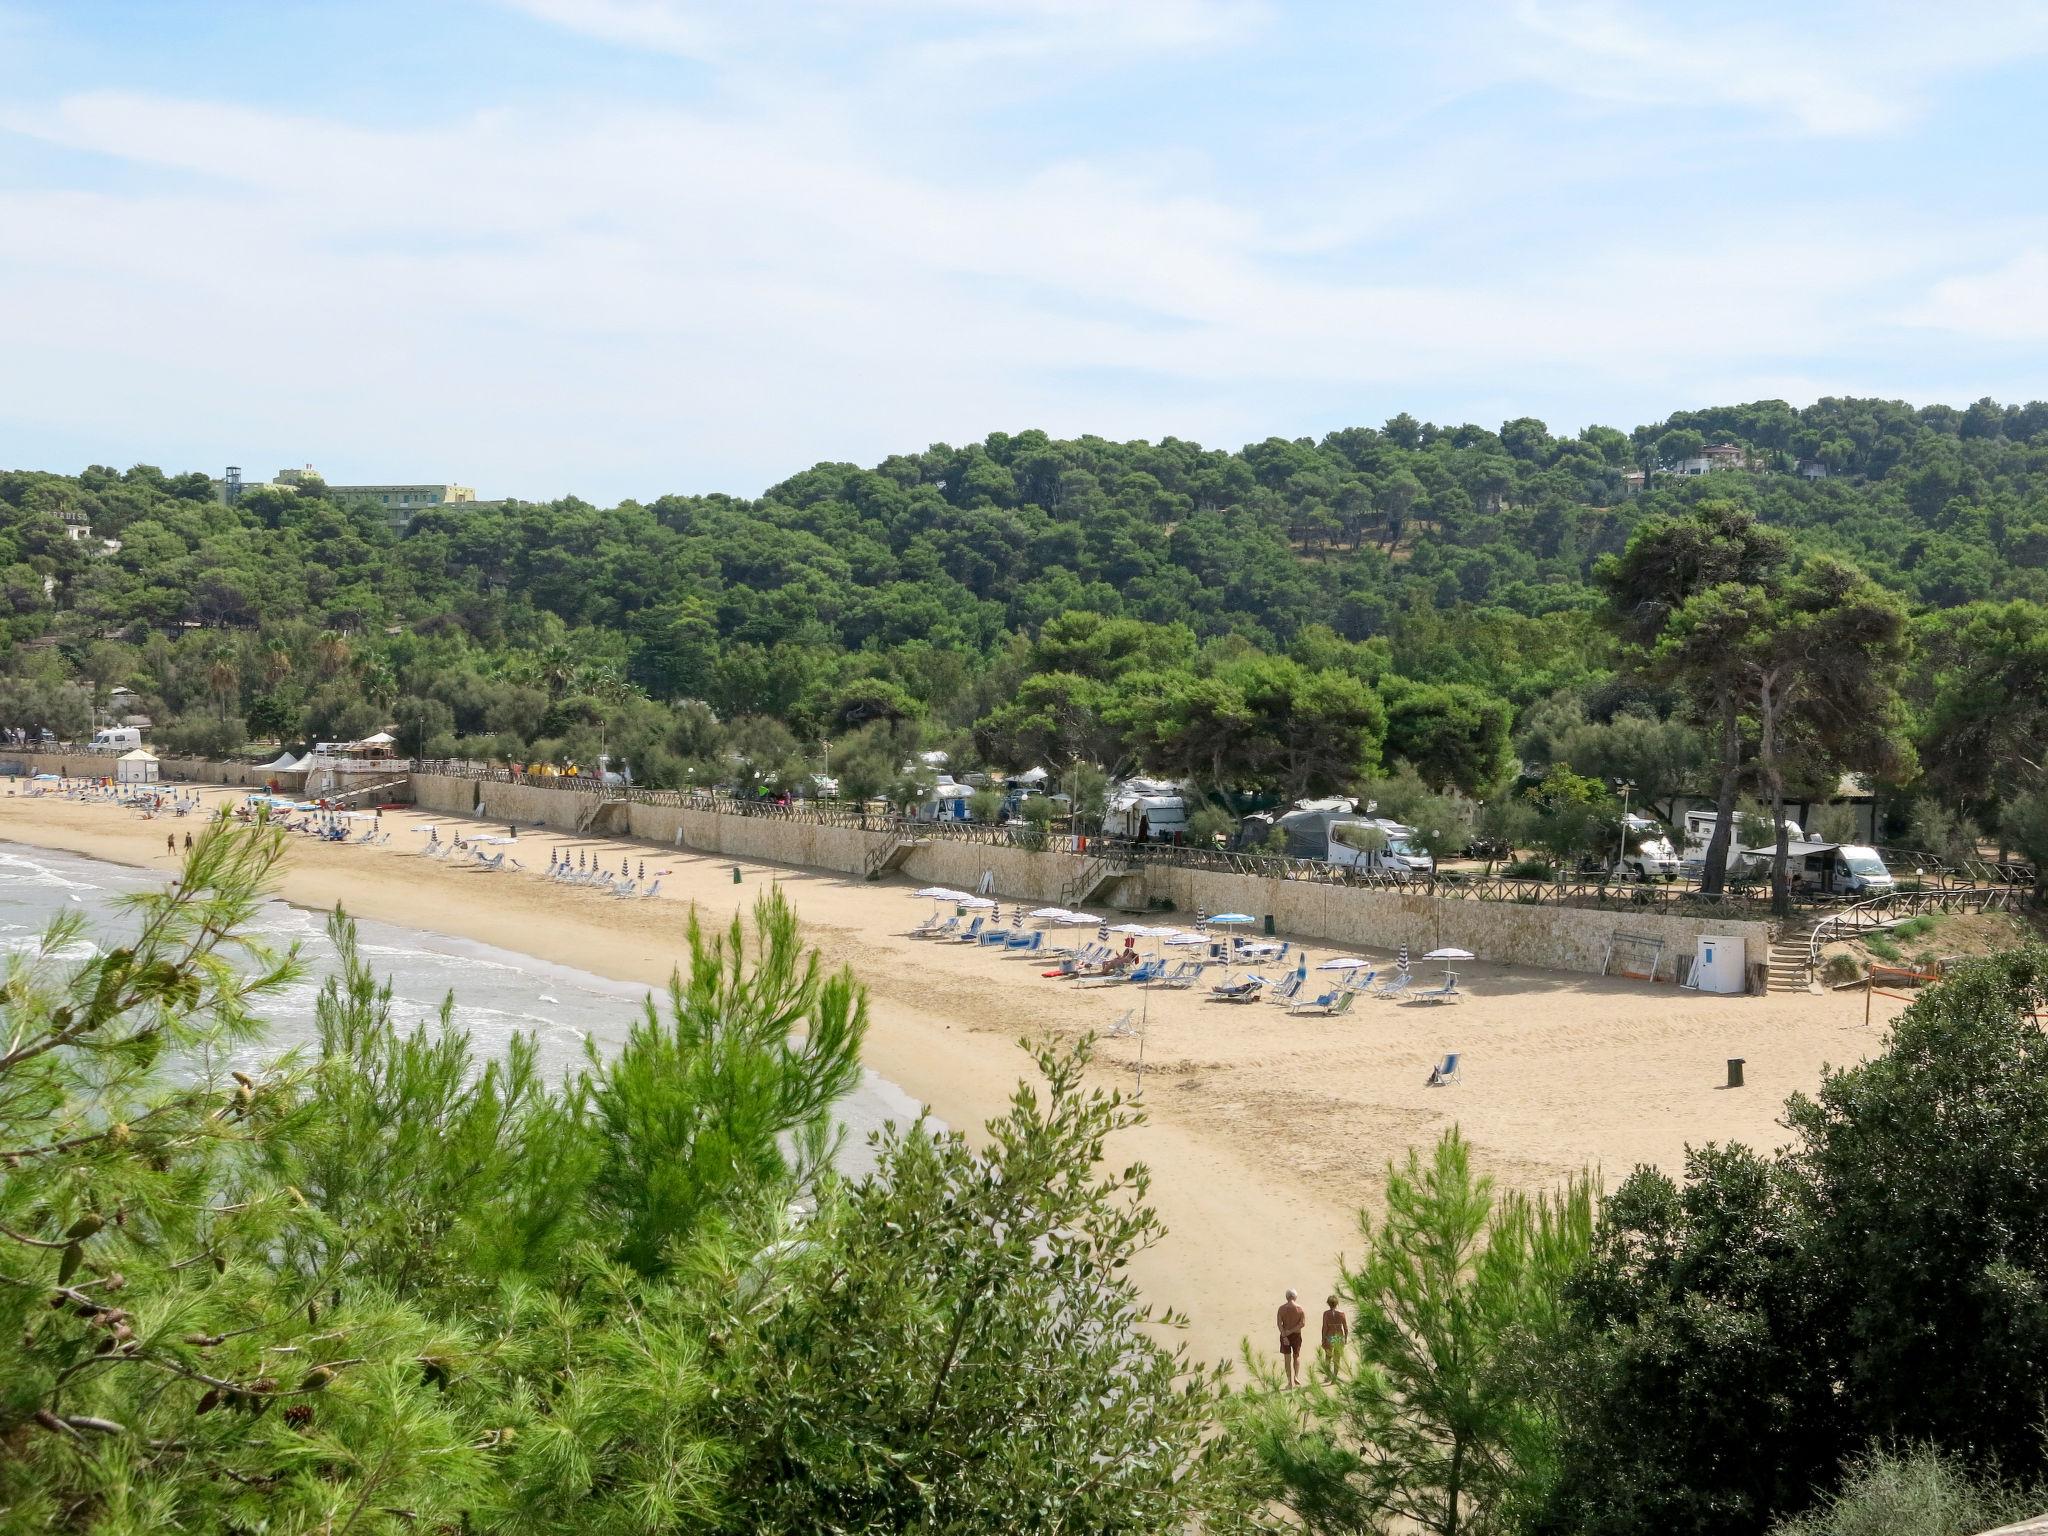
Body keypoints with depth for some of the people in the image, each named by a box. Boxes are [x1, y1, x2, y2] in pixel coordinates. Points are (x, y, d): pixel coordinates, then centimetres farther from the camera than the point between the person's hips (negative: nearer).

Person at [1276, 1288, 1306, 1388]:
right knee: (1296, 1356, 19)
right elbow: (1303, 1323, -11)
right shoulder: (1299, 1308, -7)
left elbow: (1279, 1323, -13)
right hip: (1296, 1335, 0)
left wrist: (1284, 1335, -16)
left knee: (1287, 1358, 7)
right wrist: (1291, 1331, -11)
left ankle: (1290, 1381, 7)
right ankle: (1296, 1377, 3)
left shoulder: (1282, 1308, -7)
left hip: (1285, 1335, 0)